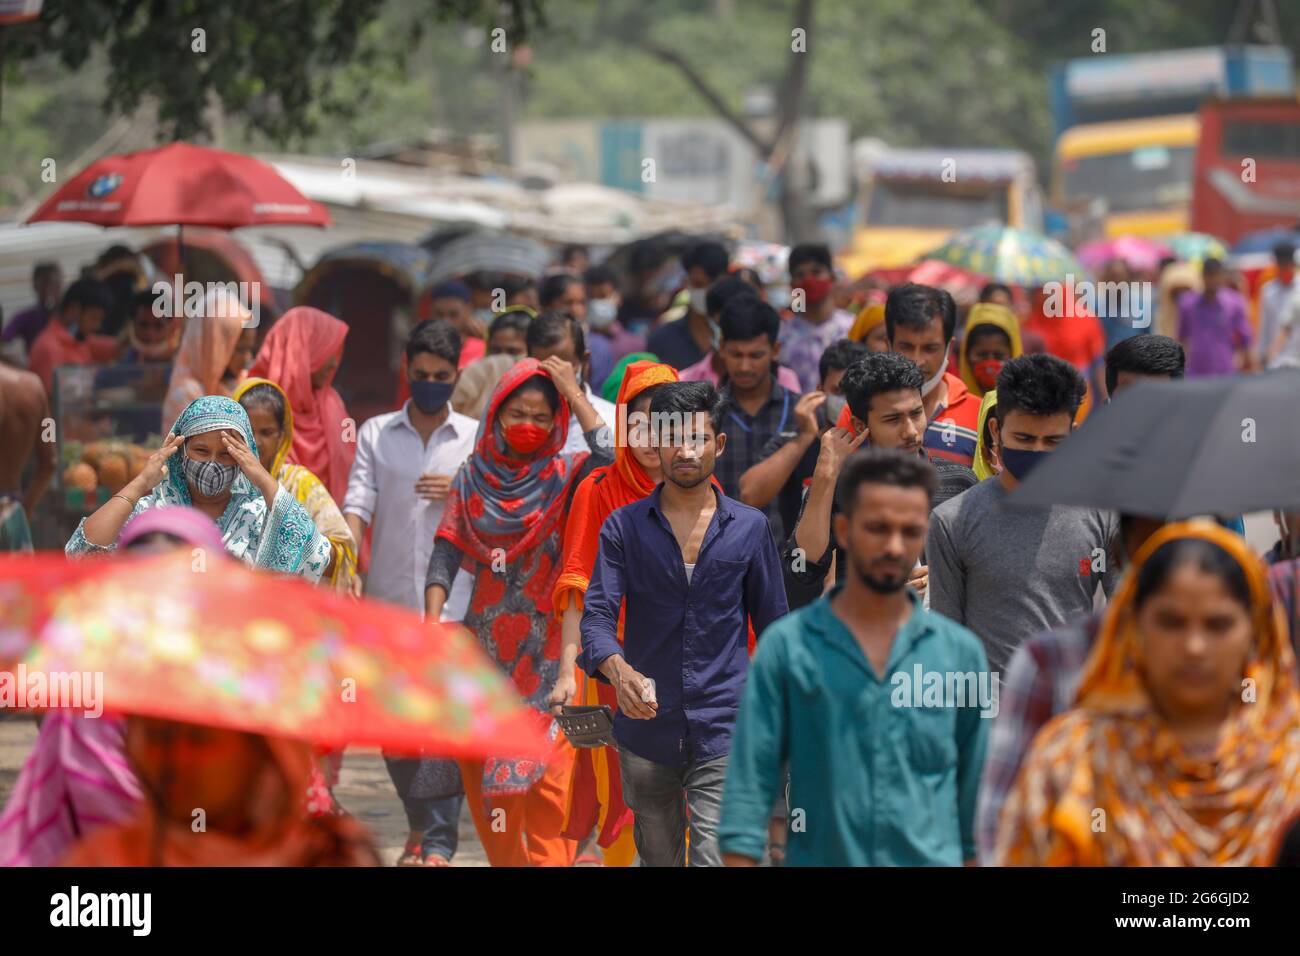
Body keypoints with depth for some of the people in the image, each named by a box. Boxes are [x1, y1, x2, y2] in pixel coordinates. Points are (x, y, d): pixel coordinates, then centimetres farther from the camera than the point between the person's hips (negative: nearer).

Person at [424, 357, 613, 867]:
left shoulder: (565, 475, 1)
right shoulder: (473, 477, 9)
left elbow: (610, 459, -21)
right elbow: (445, 555, 3)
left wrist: (574, 392, -14)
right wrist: (432, 625, -10)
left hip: (546, 652, -3)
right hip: (484, 647, 3)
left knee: (546, 777, -11)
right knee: (483, 777, 5)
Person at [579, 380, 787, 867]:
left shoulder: (750, 527, 5)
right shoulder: (625, 527, 3)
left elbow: (773, 626, 11)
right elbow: (597, 616, -6)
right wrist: (618, 669, -28)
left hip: (723, 734, -1)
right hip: (646, 730, 1)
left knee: (717, 857, -14)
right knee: (658, 858, 14)